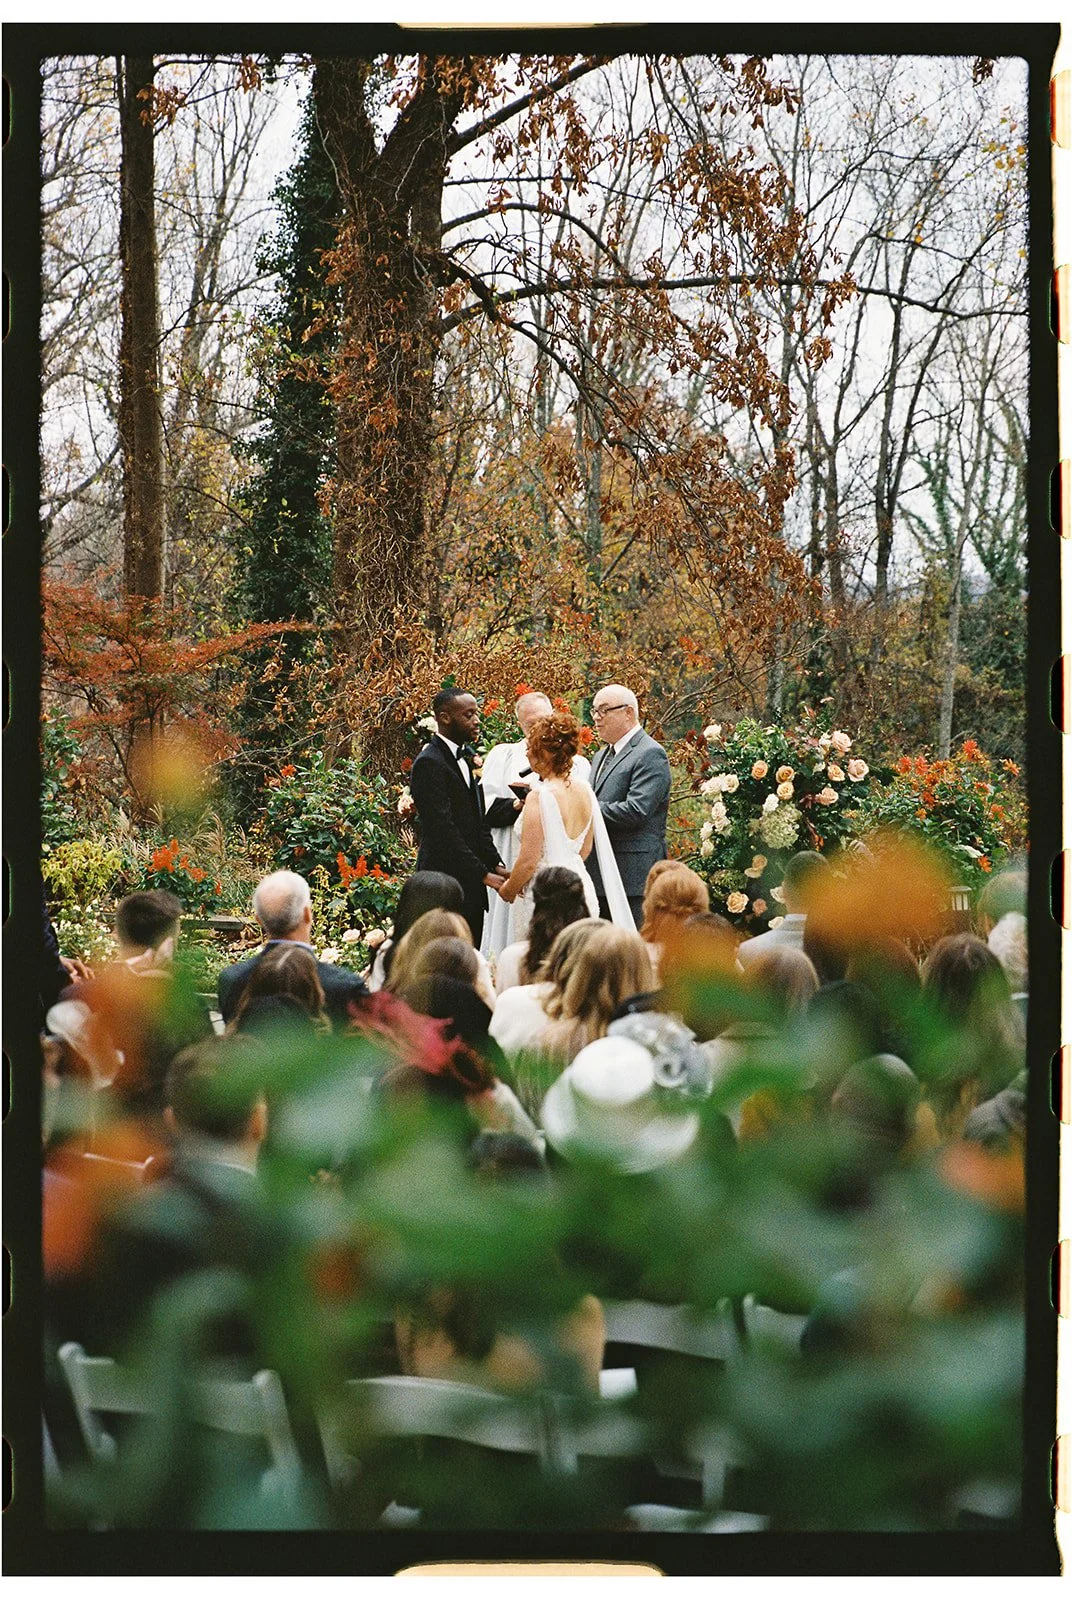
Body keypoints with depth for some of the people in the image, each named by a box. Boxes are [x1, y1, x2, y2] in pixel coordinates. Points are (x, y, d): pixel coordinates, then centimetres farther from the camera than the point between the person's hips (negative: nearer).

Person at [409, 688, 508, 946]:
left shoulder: (466, 757, 16)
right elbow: (443, 830, -19)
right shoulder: (429, 763, -13)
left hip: (471, 884, 9)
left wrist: (496, 864, 6)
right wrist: (484, 875, -19)